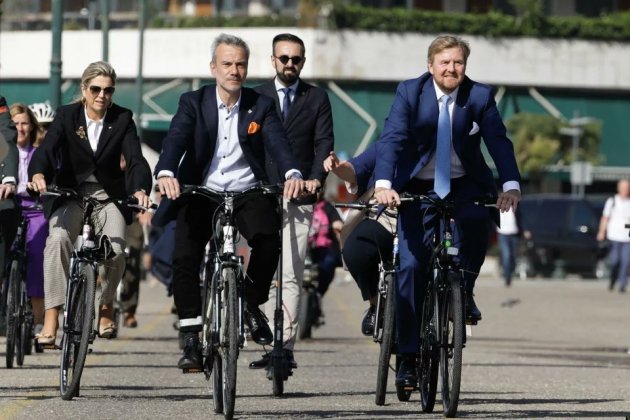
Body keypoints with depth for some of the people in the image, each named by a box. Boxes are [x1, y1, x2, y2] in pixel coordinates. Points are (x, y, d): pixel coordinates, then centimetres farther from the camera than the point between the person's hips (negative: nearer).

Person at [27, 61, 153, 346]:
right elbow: (47, 148, -19)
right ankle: (51, 318, -30)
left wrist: (140, 190, -35)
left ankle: (106, 307, 10)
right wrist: (38, 175, -42)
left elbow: (136, 159, -14)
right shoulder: (66, 116, -5)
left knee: (116, 250, -21)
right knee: (57, 240, -28)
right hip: (70, 194, -1)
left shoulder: (122, 119, -3)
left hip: (108, 196, 1)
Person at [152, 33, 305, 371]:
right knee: (184, 258, -17)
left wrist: (293, 173, -32)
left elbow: (278, 143, -10)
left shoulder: (261, 106, 5)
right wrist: (165, 173, -34)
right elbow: (175, 140, -12)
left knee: (269, 240, -27)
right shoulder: (193, 103, 3)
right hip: (201, 193, 0)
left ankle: (252, 303, -1)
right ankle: (190, 339, -6)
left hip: (248, 193, 0)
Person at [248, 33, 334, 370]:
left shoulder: (317, 99, 10)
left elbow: (324, 143, 3)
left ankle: (285, 346, -12)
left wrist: (316, 178, -14)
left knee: (290, 276, -9)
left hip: (299, 198, -2)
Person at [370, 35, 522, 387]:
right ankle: (409, 358, -5)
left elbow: (499, 142, -15)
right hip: (418, 187, 0)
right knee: (412, 266, -11)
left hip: (465, 186, 1)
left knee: (477, 220, -33)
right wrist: (384, 184, -35)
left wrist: (511, 185, -32)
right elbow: (392, 138, -18)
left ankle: (464, 292, -7)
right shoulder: (410, 93, -8)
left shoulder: (480, 96, -6)